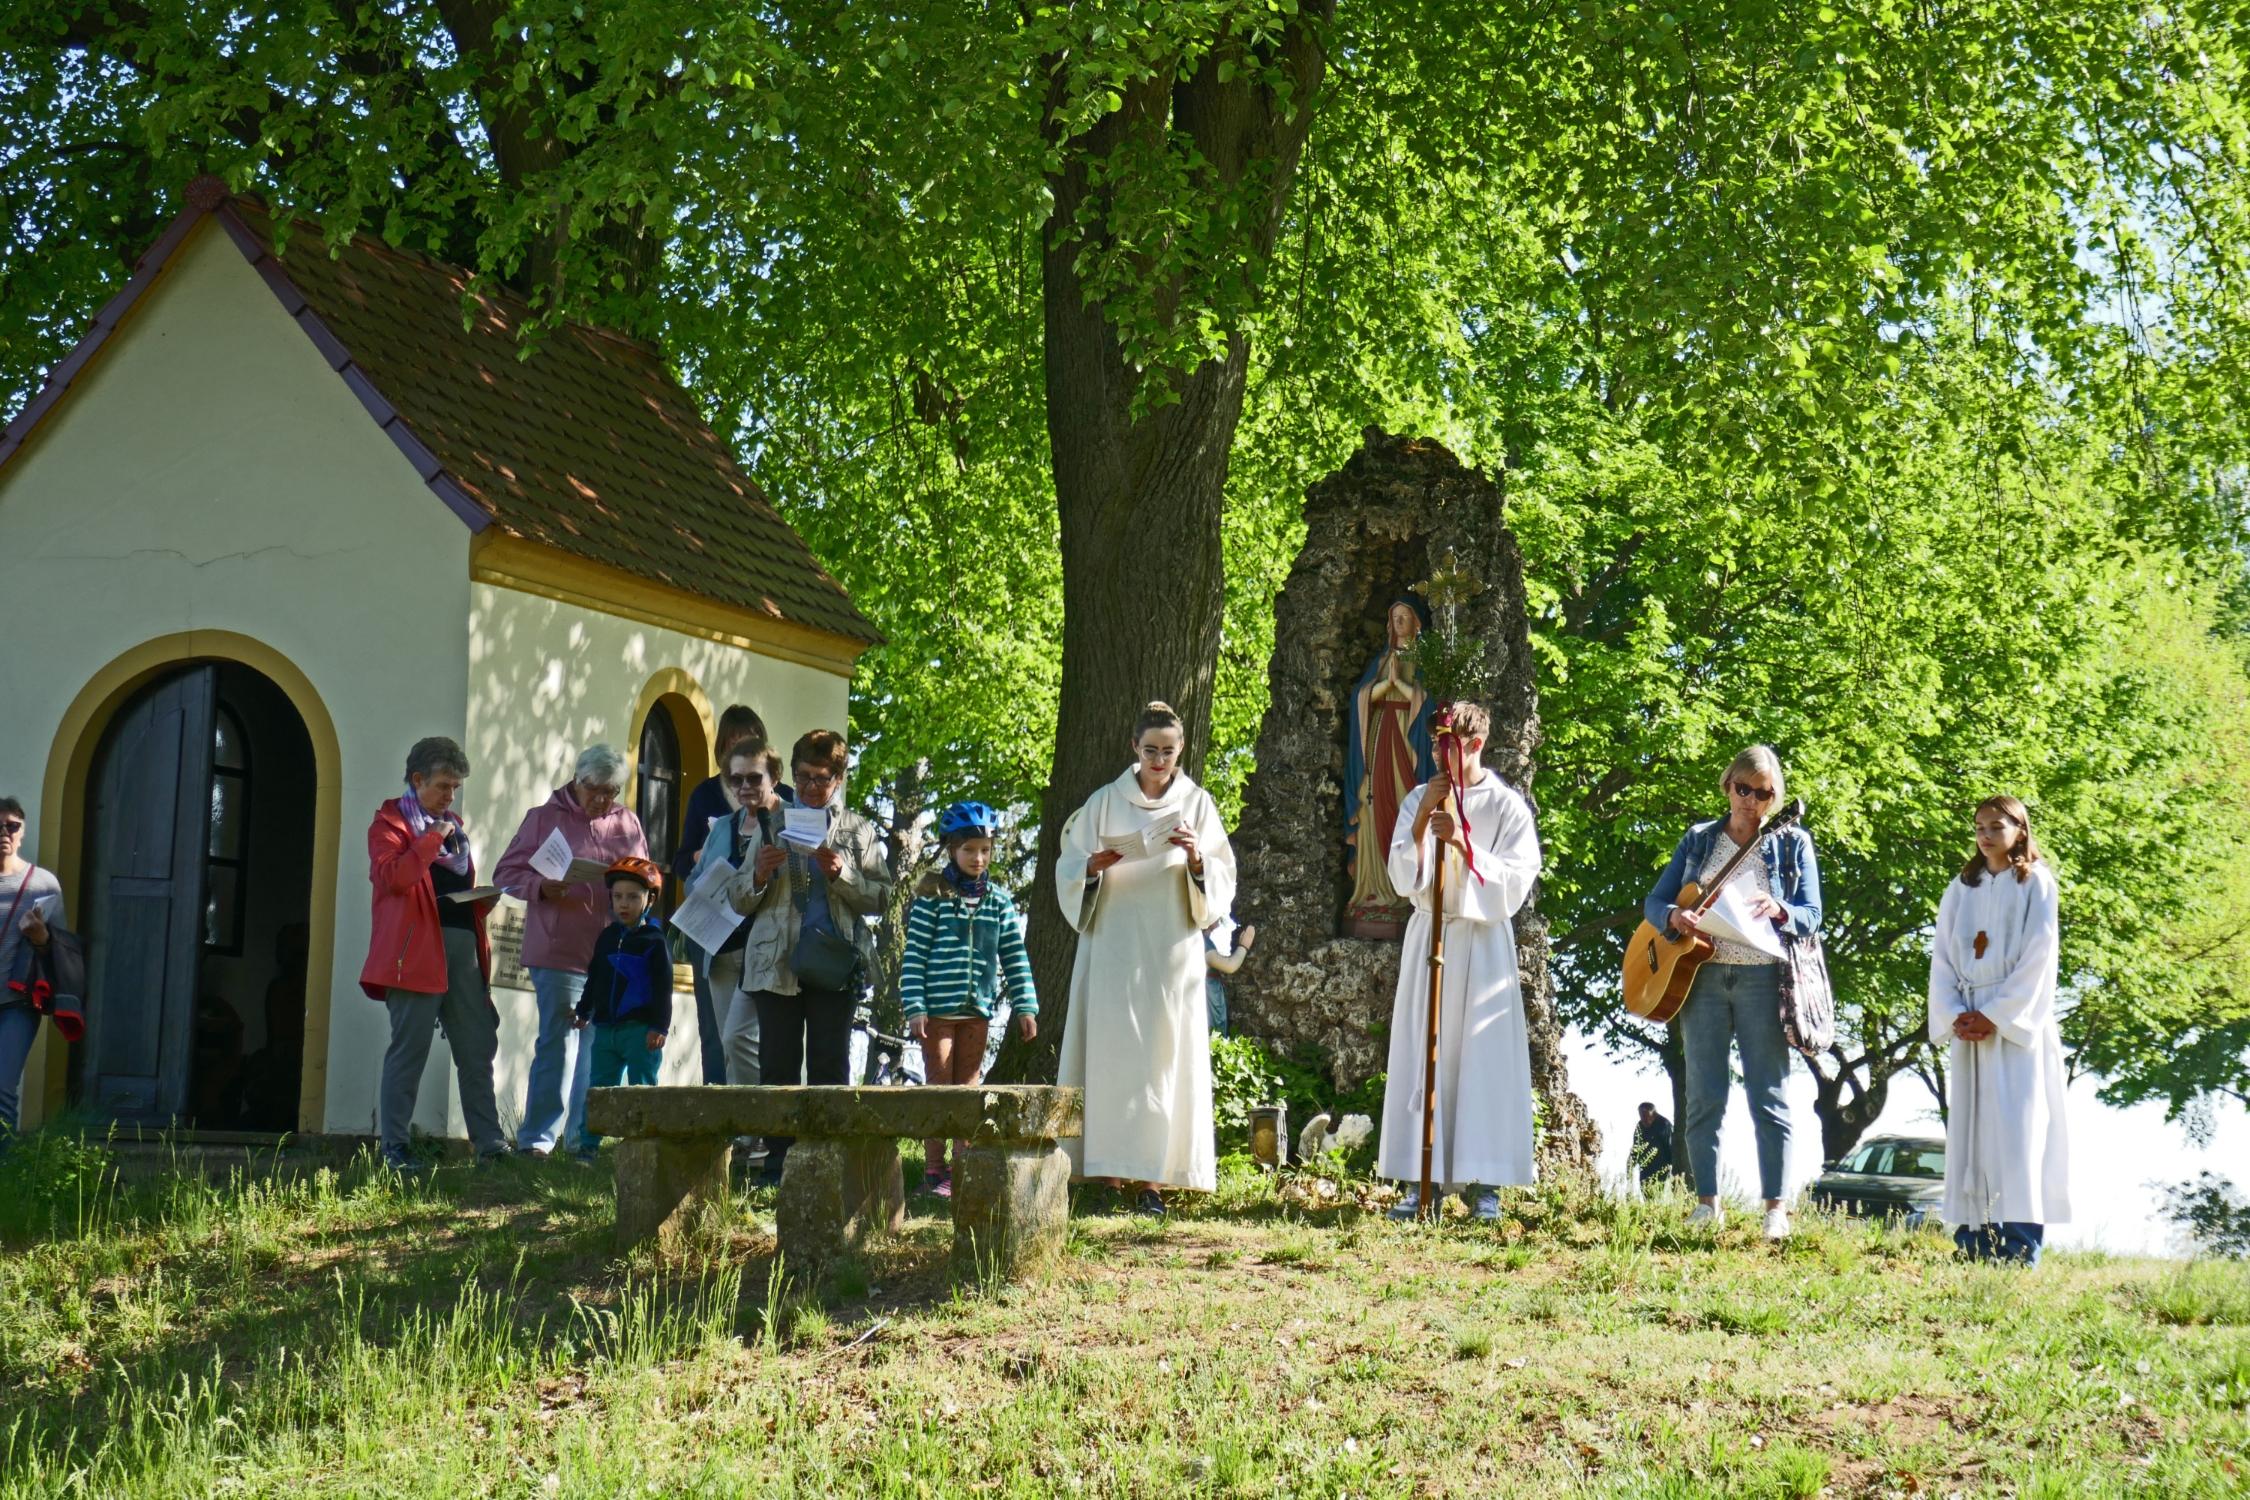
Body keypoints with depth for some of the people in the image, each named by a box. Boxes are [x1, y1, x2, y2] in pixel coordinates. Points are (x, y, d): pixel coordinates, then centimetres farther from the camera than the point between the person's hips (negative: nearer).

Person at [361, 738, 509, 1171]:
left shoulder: (453, 825, 23)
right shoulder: (390, 822, 2)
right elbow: (391, 876, -16)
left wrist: (483, 902, 9)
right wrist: (433, 839, -14)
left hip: (464, 944, 7)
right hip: (418, 945, -7)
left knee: (478, 1048, 5)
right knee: (409, 1049, -7)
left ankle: (489, 1141, 7)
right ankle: (394, 1147, -3)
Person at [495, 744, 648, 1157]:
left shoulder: (628, 823, 15)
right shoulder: (544, 818, 4)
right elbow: (508, 873, 2)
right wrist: (541, 887, -17)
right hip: (560, 951, -4)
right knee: (558, 1041, -6)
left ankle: (585, 1135, 13)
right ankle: (538, 1138, -2)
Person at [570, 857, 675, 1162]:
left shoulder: (655, 941, -5)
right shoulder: (607, 937, 12)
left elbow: (663, 988, -8)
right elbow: (594, 979, 23)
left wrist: (660, 1026, -13)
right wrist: (584, 1011, 25)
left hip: (641, 1030, -5)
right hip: (606, 1028, 5)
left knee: (641, 1088, -1)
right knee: (599, 1087, 7)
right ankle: (587, 1144, 10)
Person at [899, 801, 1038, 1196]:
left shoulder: (999, 902, 7)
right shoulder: (933, 897, -4)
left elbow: (1015, 957, 10)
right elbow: (914, 956, -6)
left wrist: (1025, 1006, 4)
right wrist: (914, 1008, -12)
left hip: (978, 1010, 4)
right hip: (938, 1009, -4)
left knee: (969, 1087, 8)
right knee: (939, 1085, 0)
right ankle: (933, 1170, 5)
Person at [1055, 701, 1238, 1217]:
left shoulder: (1197, 805, 8)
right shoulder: (1105, 803, 8)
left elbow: (1222, 883, 6)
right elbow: (1068, 869, 8)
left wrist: (1196, 859, -15)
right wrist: (1094, 866, -13)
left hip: (1171, 948, 0)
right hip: (1113, 946, 0)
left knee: (1164, 1055, -4)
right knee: (1111, 1052, -6)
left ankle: (1149, 1178, -4)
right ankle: (1110, 1169, -6)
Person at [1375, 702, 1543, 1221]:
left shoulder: (1507, 806, -1)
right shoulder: (1419, 800, 8)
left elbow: (1516, 885, -8)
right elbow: (1403, 881, 2)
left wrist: (1464, 844, -17)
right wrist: (1421, 824, -11)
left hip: (1483, 944, -3)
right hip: (1429, 937, 3)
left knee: (1485, 1058, -6)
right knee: (1423, 1057, 0)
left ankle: (1482, 1182, -3)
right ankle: (1422, 1180, 2)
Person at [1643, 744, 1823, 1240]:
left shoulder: (1791, 843, 6)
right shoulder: (1699, 839, 12)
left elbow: (1812, 916, 0)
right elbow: (1653, 901, 10)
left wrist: (1779, 911, -22)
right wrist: (1674, 916, -14)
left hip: (1762, 977, -3)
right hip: (1701, 973, 3)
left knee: (1768, 1095, -5)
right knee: (1704, 1095, 3)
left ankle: (1776, 1207, -3)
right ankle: (1708, 1202, 8)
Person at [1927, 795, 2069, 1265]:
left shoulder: (2035, 883, 2)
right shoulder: (1960, 888, 15)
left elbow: (2038, 956, -6)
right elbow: (1941, 957, 10)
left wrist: (1995, 1015, -12)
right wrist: (1954, 1016, -5)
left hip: (2016, 1023, -5)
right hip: (1967, 1023, 5)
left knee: (2016, 1127, -11)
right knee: (1970, 1130, 0)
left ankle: (2021, 1249, -14)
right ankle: (1973, 1242, 1)